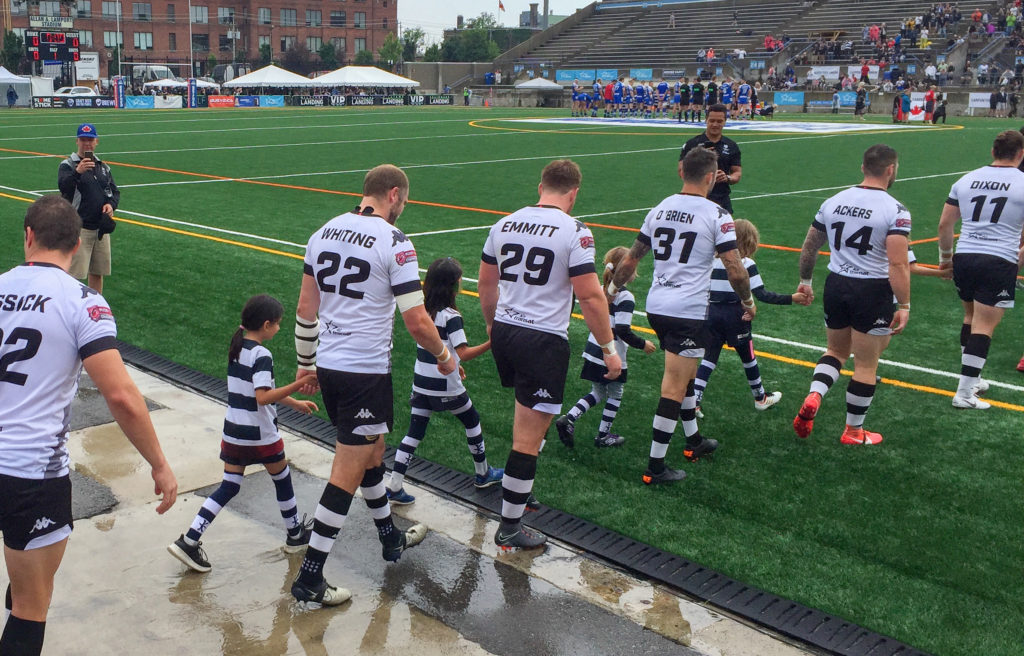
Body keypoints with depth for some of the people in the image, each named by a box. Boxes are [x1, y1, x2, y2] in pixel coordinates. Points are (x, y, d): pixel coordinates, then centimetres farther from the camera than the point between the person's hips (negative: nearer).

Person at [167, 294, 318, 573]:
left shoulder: (236, 348, 7)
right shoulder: (262, 355, -19)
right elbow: (263, 397, -28)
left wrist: (294, 403, 21)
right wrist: (298, 384, -31)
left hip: (233, 432, 7)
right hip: (260, 435, -7)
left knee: (229, 487, 11)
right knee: (282, 480, 15)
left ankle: (189, 541, 1)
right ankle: (295, 534, 31)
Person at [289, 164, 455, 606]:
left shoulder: (324, 233, 7)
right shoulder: (394, 242, -13)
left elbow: (306, 308, 12)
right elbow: (417, 322, -15)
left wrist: (305, 364, 22)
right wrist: (444, 357, 3)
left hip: (327, 366, 8)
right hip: (366, 372, -8)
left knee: (372, 451, 25)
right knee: (346, 476, 0)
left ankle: (391, 538, 42)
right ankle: (309, 579, 4)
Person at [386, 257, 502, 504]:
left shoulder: (421, 310, 2)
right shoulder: (450, 316, -18)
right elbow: (464, 353, -24)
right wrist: (492, 343, -26)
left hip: (421, 383, 5)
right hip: (446, 387, -5)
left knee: (414, 433, 8)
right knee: (472, 421, 17)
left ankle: (394, 487, 2)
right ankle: (483, 474, 31)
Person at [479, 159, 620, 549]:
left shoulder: (505, 224, 7)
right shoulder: (574, 232, -11)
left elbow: (486, 282, 17)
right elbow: (590, 296, -14)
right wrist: (609, 348, -4)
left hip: (504, 331, 7)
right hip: (544, 341, -7)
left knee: (528, 413, 27)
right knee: (528, 439, 1)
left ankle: (520, 490, 35)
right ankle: (510, 529, 9)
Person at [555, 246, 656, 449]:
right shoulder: (626, 297, -18)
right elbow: (623, 331, -22)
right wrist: (643, 344, -8)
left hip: (593, 351, 7)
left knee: (598, 394, 20)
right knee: (615, 395, 13)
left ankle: (568, 419, 4)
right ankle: (603, 436, 21)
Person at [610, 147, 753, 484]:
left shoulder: (660, 209, 8)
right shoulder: (716, 215, -9)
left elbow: (631, 259, 14)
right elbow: (735, 270, -10)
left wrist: (612, 290, 27)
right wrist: (748, 301, 7)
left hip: (655, 306, 7)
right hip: (688, 311, -7)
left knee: (685, 375, 24)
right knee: (674, 388, -2)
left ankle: (694, 441, 40)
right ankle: (655, 467, 0)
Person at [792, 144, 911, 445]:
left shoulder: (834, 201, 4)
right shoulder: (895, 211, -13)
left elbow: (809, 247, 12)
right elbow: (898, 264, -19)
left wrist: (805, 281, 26)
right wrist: (904, 306, -13)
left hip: (836, 285, 5)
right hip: (873, 291, -5)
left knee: (836, 350, 24)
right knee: (866, 365, 9)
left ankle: (813, 397, -1)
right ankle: (854, 432, 21)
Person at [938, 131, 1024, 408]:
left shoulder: (966, 180, 9)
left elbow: (944, 224, 13)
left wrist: (945, 256, 26)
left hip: (964, 257, 5)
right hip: (1000, 261, -5)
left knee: (971, 317, 21)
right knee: (983, 326, -3)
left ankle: (971, 379, 30)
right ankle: (964, 393, -4)